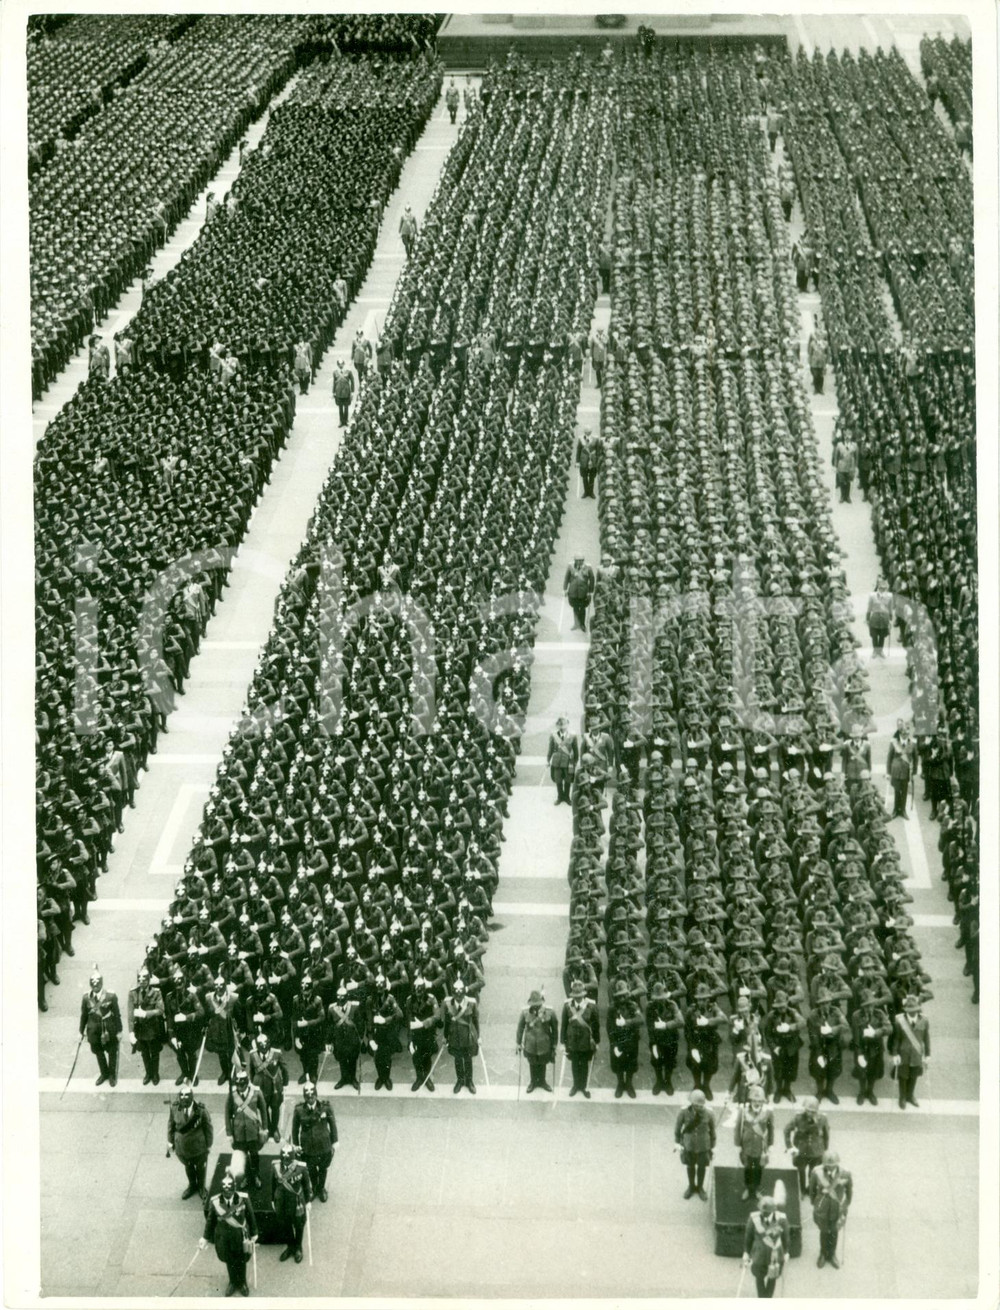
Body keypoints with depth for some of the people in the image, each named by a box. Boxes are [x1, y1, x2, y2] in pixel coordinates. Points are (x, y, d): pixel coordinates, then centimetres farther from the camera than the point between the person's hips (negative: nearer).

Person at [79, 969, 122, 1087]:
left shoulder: (110, 996, -20)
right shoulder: (86, 997, -13)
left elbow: (117, 1014, -12)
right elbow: (84, 1015, -2)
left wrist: (119, 1031, -8)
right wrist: (81, 1030, 5)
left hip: (109, 1030, -2)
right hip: (94, 1031, 2)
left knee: (112, 1053, 16)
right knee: (99, 1053, 21)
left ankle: (112, 1075, 40)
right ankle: (104, 1073, 45)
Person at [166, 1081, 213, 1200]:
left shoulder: (200, 1110, -29)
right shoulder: (174, 1108, -23)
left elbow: (208, 1127, -15)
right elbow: (171, 1124, -4)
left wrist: (208, 1145, -6)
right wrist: (170, 1141, 3)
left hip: (199, 1145, -2)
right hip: (182, 1145, 2)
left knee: (200, 1167, 24)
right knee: (188, 1166, 27)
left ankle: (201, 1187, 53)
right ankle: (192, 1185, 57)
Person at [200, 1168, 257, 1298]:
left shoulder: (244, 1199, -26)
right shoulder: (214, 1202, -22)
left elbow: (251, 1217, -10)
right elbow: (210, 1220, -5)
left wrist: (253, 1234, 2)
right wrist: (205, 1237, 4)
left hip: (240, 1236, -1)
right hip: (223, 1237, 1)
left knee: (241, 1261, 22)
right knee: (229, 1261, 22)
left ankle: (242, 1284, 49)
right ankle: (233, 1283, 51)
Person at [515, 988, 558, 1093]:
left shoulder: (550, 1011, -21)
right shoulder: (525, 1011, -20)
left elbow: (554, 1029, -9)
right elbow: (520, 1027, -6)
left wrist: (554, 1045, -2)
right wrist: (519, 1043, 0)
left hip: (544, 1044, 0)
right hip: (530, 1044, 0)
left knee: (543, 1063, 20)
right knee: (532, 1064, 20)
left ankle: (542, 1081, 47)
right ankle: (533, 1082, 46)